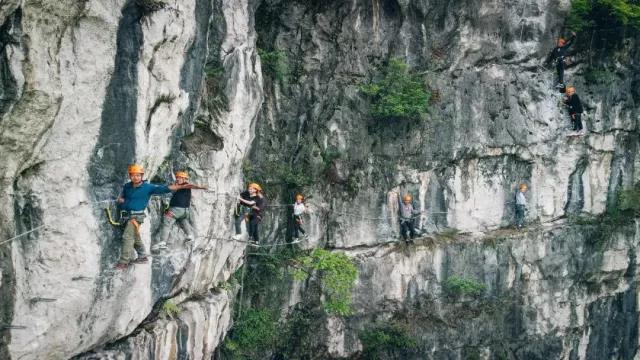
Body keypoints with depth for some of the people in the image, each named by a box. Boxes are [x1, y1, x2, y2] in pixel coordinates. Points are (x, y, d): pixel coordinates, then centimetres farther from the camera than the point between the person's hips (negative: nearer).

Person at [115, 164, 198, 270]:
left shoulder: (148, 187, -9)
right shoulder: (127, 186, 8)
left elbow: (164, 188, -14)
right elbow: (121, 196, 27)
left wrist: (182, 186, -20)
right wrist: (120, 200, 1)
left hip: (136, 216, -7)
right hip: (126, 215, 7)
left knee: (127, 237, -12)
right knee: (135, 238, 15)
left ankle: (124, 261, -7)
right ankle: (142, 257, 29)